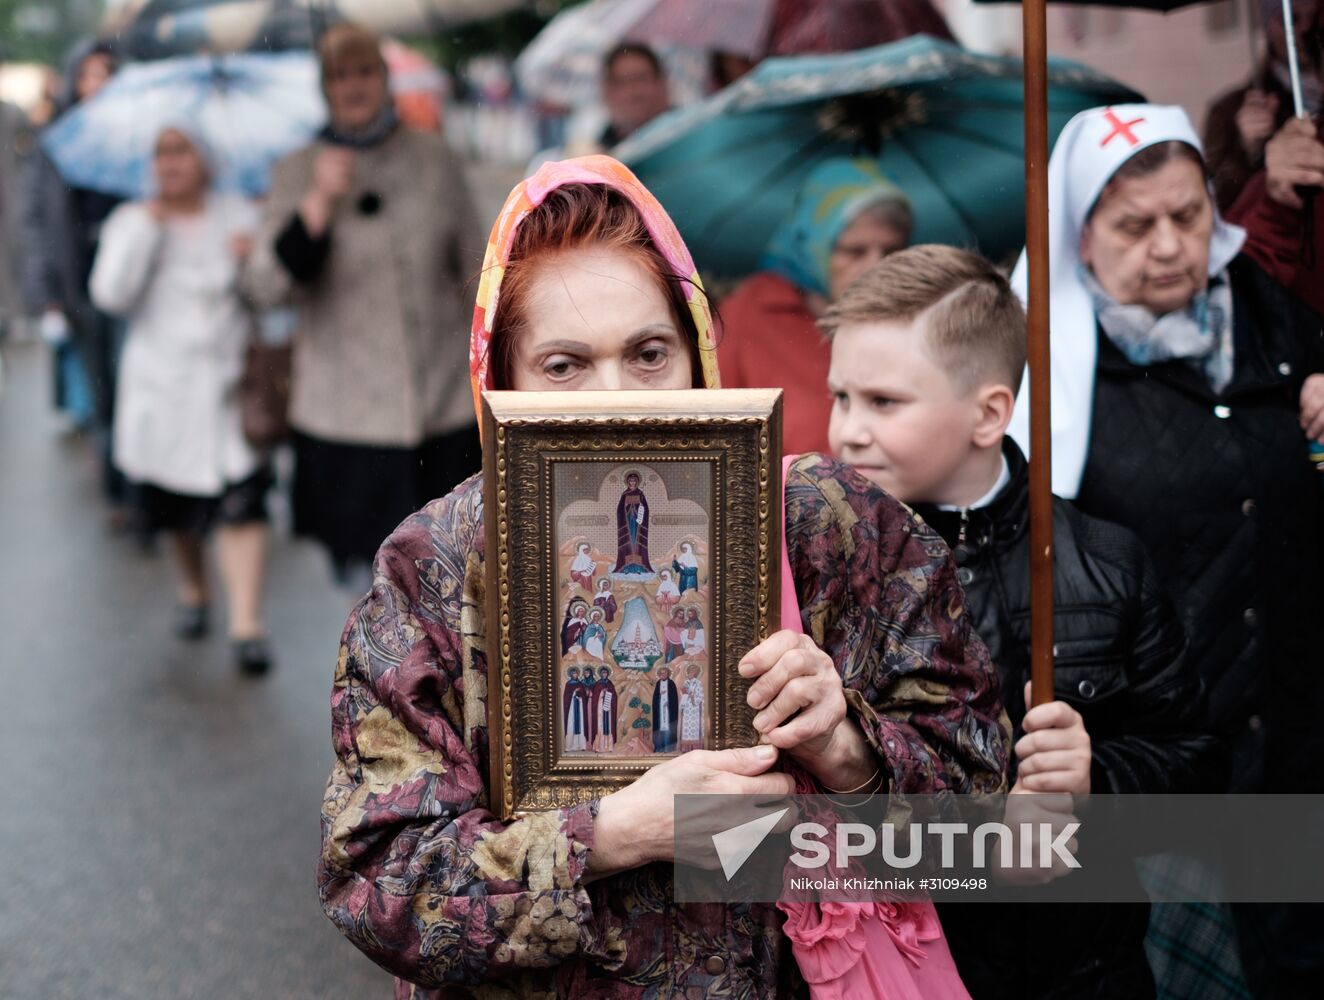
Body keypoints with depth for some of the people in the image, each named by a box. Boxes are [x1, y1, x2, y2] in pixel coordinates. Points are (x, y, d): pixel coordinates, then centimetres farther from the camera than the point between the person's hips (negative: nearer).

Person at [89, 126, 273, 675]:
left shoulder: (241, 216, 5)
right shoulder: (132, 222, 2)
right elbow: (111, 293, -14)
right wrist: (148, 224, -17)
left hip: (229, 387, -1)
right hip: (161, 387, 1)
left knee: (240, 502, -12)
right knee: (173, 506, 11)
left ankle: (247, 625, -10)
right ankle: (193, 591, 38)